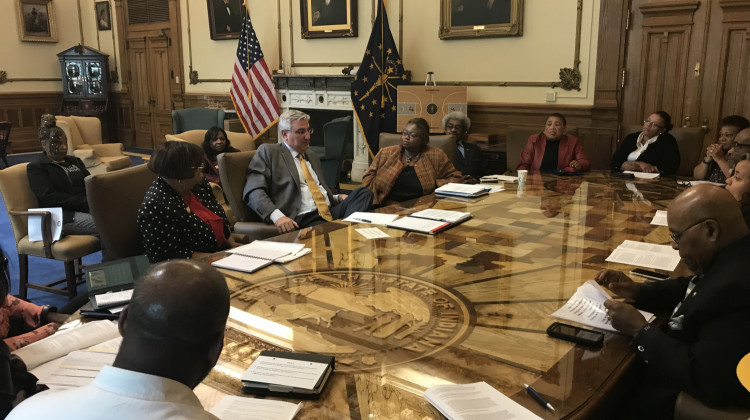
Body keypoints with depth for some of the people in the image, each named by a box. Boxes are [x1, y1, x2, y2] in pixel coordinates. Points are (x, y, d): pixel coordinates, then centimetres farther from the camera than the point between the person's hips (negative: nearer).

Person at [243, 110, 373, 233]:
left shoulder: (312, 156, 30)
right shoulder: (267, 152, 7)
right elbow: (253, 192, -5)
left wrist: (338, 197, 13)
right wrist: (277, 216, -22)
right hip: (301, 220, -8)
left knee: (364, 193, -22)